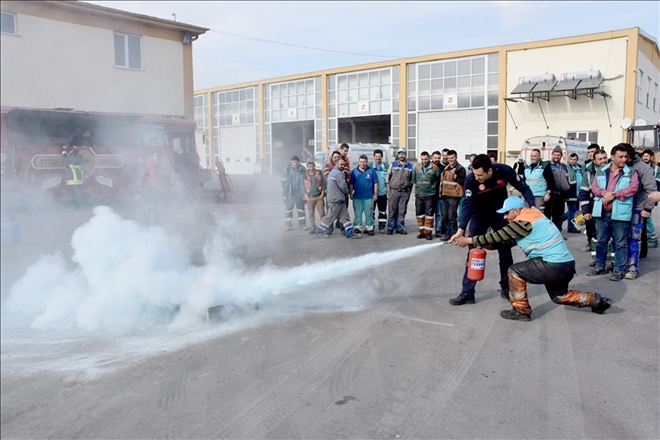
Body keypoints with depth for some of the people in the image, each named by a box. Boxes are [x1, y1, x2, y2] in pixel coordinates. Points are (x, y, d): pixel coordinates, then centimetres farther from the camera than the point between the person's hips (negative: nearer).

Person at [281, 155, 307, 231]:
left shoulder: (302, 170, 0)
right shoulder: (286, 170, -2)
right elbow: (283, 181, 3)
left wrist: (304, 192, 1)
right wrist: (285, 193, -3)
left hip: (299, 192, 1)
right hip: (289, 193, -1)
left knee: (301, 209, 7)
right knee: (288, 209, 5)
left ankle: (302, 224, 16)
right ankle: (288, 224, 14)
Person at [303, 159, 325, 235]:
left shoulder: (319, 173, 2)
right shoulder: (305, 175, 4)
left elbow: (324, 183, 3)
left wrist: (322, 193, -4)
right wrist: (305, 195, -1)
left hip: (319, 196, -1)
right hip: (310, 197, 1)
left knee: (322, 213, -1)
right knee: (311, 214, 6)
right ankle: (312, 227, 15)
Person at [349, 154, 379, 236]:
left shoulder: (372, 171, 0)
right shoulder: (354, 171, 4)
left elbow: (375, 183, 3)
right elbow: (351, 184, 9)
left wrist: (375, 194, 1)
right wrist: (351, 194, 5)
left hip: (369, 197, -1)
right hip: (357, 197, 1)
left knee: (369, 213, 7)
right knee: (357, 213, 4)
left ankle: (369, 228, 17)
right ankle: (357, 228, 10)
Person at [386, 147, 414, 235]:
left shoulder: (410, 166, 10)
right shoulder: (393, 164, 5)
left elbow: (412, 180, 14)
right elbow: (388, 177, 5)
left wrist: (409, 191, 7)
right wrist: (389, 190, -1)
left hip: (405, 192, 2)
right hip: (394, 191, -2)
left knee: (402, 211, 5)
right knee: (392, 210, 0)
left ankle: (399, 228, 14)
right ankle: (390, 228, 8)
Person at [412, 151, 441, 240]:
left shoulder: (434, 168, -5)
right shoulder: (416, 167, 3)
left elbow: (438, 180, 6)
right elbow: (413, 179, 14)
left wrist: (433, 187, 9)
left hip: (430, 195, -3)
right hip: (419, 195, 3)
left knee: (429, 214, -1)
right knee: (419, 213, 8)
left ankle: (428, 232, 6)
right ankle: (422, 231, 20)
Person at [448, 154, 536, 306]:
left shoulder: (505, 171, -25)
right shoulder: (471, 180, -28)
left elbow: (523, 187, -11)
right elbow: (468, 205, -30)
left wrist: (532, 205, -25)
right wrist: (461, 229, -41)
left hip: (501, 214, 2)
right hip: (480, 216, -1)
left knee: (505, 251, 8)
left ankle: (506, 288, 25)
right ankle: (467, 293, -3)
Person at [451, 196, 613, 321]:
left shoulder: (524, 221, -14)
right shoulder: (532, 215, 15)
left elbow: (498, 236, -12)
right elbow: (506, 240, 17)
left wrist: (469, 240, -6)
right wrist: (486, 245, 9)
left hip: (554, 266, -10)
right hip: (567, 265, 10)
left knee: (515, 271, -6)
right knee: (560, 297, 29)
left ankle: (521, 311, 4)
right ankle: (598, 301, 32)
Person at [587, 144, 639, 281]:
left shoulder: (631, 173, 3)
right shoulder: (601, 171, 10)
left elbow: (633, 188, -10)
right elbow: (594, 187, 2)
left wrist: (613, 195, -15)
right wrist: (605, 193, -17)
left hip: (620, 213, -3)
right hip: (602, 212, 3)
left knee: (620, 243, 2)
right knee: (601, 241, 13)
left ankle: (619, 270, 11)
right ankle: (600, 267, 25)